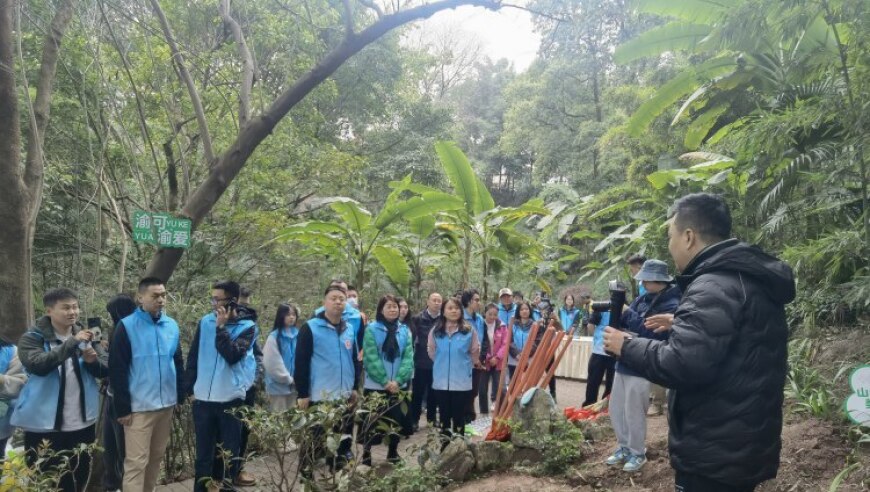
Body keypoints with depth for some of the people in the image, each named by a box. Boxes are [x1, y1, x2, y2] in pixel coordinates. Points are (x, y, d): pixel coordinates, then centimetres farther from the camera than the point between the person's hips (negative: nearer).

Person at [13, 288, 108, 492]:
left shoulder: (86, 337, 6)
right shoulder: (32, 338, -7)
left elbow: (106, 369, 2)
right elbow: (38, 364, -25)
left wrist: (92, 360, -19)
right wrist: (72, 343, -32)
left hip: (82, 422, 4)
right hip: (44, 424, -4)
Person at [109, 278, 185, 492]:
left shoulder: (172, 325, 5)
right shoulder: (126, 326, -9)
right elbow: (117, 370, -9)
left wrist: (180, 397, 9)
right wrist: (123, 408, -11)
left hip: (167, 405, 5)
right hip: (139, 407, -5)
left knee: (157, 457, 16)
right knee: (136, 462, 0)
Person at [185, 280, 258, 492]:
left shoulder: (247, 326, -6)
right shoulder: (205, 322, 4)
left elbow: (232, 356, -19)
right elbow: (193, 357, 9)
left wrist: (221, 327, -18)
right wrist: (190, 388, 6)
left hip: (231, 399, -2)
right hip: (203, 399, 2)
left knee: (229, 452, 8)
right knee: (204, 453, 12)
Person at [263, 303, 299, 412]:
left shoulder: (298, 335, 3)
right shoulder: (274, 337, -10)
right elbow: (273, 363, -12)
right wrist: (288, 379, -8)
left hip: (294, 385, 5)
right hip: (278, 385, -4)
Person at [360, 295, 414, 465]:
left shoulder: (405, 330, 5)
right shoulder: (372, 329, -5)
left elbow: (408, 357, -1)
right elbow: (371, 358, -12)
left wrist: (398, 380, -14)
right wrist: (385, 381, -17)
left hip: (399, 385, 4)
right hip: (375, 385, -3)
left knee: (397, 420, 12)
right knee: (372, 422, 4)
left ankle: (393, 454, 28)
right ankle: (366, 454, 17)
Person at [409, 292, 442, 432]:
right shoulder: (417, 319, -4)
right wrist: (412, 356, -12)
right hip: (421, 362, -2)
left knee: (433, 393, 13)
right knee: (417, 393, 5)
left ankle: (432, 418, 28)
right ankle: (414, 420, 16)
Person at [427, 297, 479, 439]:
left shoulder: (469, 330, -6)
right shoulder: (436, 331, -1)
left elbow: (475, 353, 5)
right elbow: (431, 352, 13)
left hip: (462, 381, -2)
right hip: (441, 381, 2)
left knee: (459, 415, 6)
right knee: (444, 415, 12)